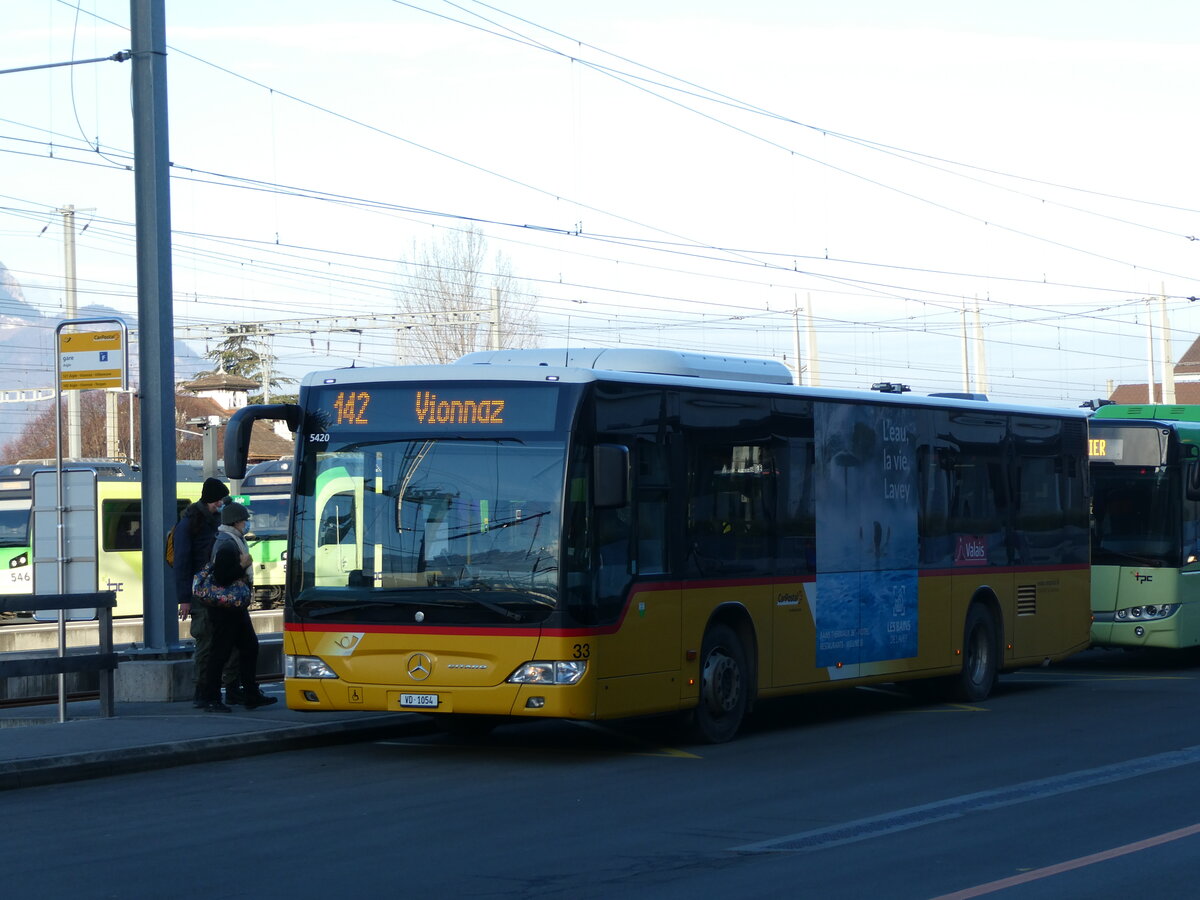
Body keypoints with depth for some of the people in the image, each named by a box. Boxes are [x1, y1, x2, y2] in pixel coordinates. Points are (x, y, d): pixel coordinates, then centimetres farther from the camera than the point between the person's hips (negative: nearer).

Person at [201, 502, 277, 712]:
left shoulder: (234, 541, 15)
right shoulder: (226, 545, -19)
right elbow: (221, 578, -25)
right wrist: (242, 566, -23)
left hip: (235, 606, 11)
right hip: (224, 608, -11)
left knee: (249, 647, 12)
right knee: (221, 652, -6)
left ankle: (251, 695, 18)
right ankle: (211, 700, -2)